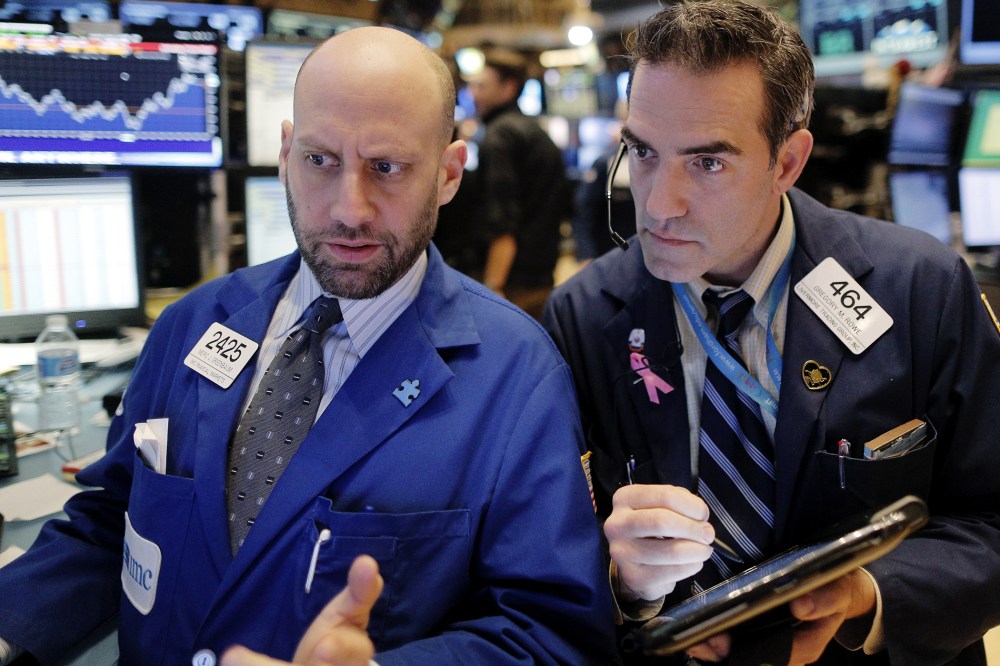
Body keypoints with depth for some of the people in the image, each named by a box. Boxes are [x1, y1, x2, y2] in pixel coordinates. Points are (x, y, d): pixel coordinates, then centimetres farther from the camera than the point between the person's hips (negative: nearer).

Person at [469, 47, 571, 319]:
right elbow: (565, 207, 24)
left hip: (515, 283, -9)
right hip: (544, 278, 9)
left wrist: (493, 285, -22)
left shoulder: (499, 135, -10)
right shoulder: (537, 131, 20)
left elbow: (503, 224, -19)